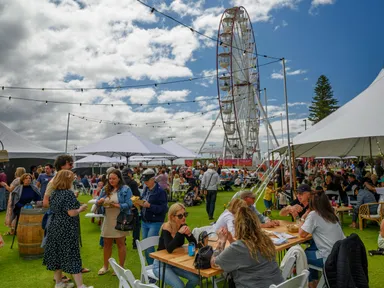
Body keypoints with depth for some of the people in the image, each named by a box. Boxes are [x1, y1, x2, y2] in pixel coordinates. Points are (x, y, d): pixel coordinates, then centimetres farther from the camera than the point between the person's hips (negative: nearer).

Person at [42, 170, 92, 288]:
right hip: (67, 229, -8)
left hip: (55, 227, 8)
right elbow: (72, 213, -22)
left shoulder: (54, 193, 8)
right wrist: (81, 208, -4)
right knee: (71, 256, -3)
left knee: (57, 253, 16)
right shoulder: (68, 193, -18)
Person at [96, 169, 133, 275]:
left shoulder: (126, 189, -7)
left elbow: (129, 204, -14)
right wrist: (100, 202, -13)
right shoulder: (105, 189, 9)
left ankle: (121, 267, 21)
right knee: (107, 243, 14)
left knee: (120, 243, 6)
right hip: (108, 220, 5)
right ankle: (105, 266, 30)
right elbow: (98, 202, 10)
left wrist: (116, 205, -26)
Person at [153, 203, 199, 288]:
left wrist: (189, 234, -27)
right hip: (161, 264, -6)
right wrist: (179, 233, -41)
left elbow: (195, 245, -9)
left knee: (196, 278, -10)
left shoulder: (183, 226, -5)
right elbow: (169, 249, -35)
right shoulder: (166, 228, -22)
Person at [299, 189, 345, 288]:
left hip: (329, 258, -7)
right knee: (310, 249, 27)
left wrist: (303, 220, 2)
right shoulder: (330, 213, 7)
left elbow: (302, 234, -10)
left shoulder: (313, 214, -14)